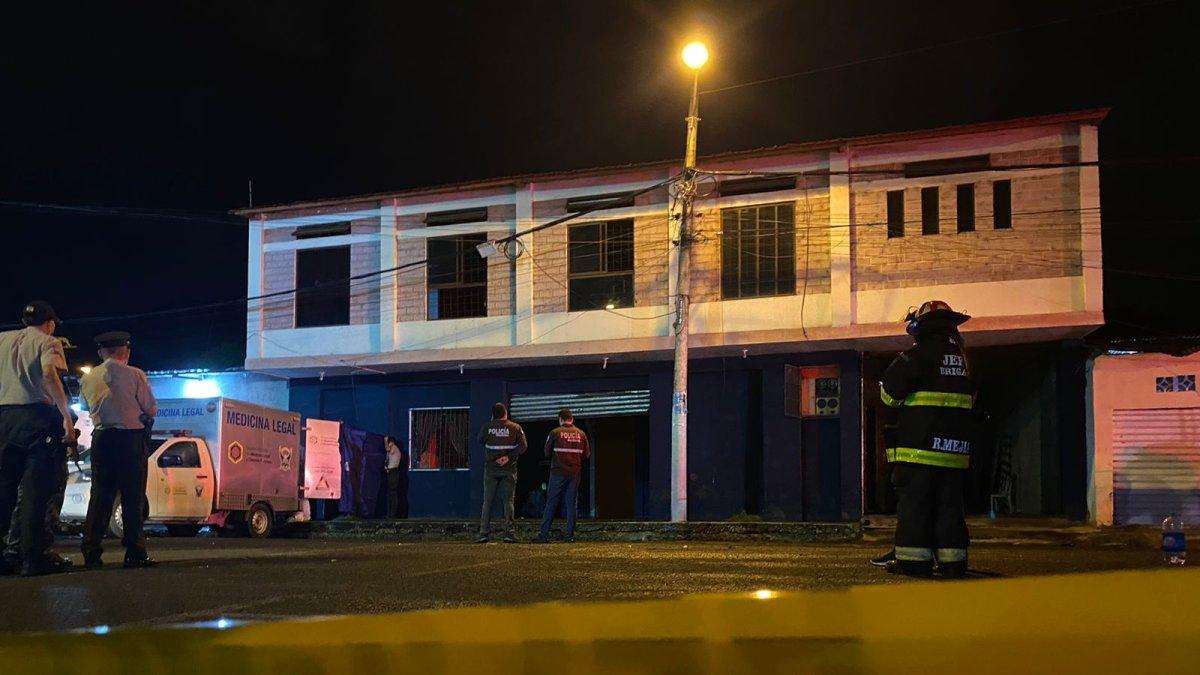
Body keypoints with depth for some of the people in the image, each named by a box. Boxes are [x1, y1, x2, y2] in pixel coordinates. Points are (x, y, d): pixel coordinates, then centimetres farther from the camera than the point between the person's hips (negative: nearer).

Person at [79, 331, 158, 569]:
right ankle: (135, 553, -2)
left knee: (100, 496, 8)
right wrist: (144, 415, 16)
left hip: (101, 438, 4)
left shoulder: (88, 379, 8)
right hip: (131, 439, -4)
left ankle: (91, 553, 5)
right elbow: (151, 410, -4)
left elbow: (88, 408, 18)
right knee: (132, 497, -1)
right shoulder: (134, 375, -6)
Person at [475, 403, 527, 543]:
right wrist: (509, 457, -12)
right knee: (508, 501, 3)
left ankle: (484, 533, 0)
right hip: (509, 469, 0)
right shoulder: (515, 427, -1)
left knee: (488, 501, 4)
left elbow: (480, 440, 14)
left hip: (491, 469, 0)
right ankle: (509, 533, -4)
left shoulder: (488, 427, -2)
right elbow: (523, 445, -9)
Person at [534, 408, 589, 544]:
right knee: (571, 504, 7)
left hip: (558, 472, -2)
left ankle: (543, 535, -2)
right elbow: (586, 454, 8)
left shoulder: (555, 433, -4)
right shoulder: (581, 434, 4)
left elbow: (546, 452, 1)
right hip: (575, 473, 3)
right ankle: (570, 535, 3)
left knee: (551, 504, 0)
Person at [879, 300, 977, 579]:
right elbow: (970, 397, 23)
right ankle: (952, 561, 8)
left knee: (914, 503, -1)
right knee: (949, 503, 9)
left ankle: (914, 559, -3)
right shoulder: (963, 357, 13)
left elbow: (890, 392, -7)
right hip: (956, 447, 6)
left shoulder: (919, 354, -8)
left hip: (920, 445, -6)